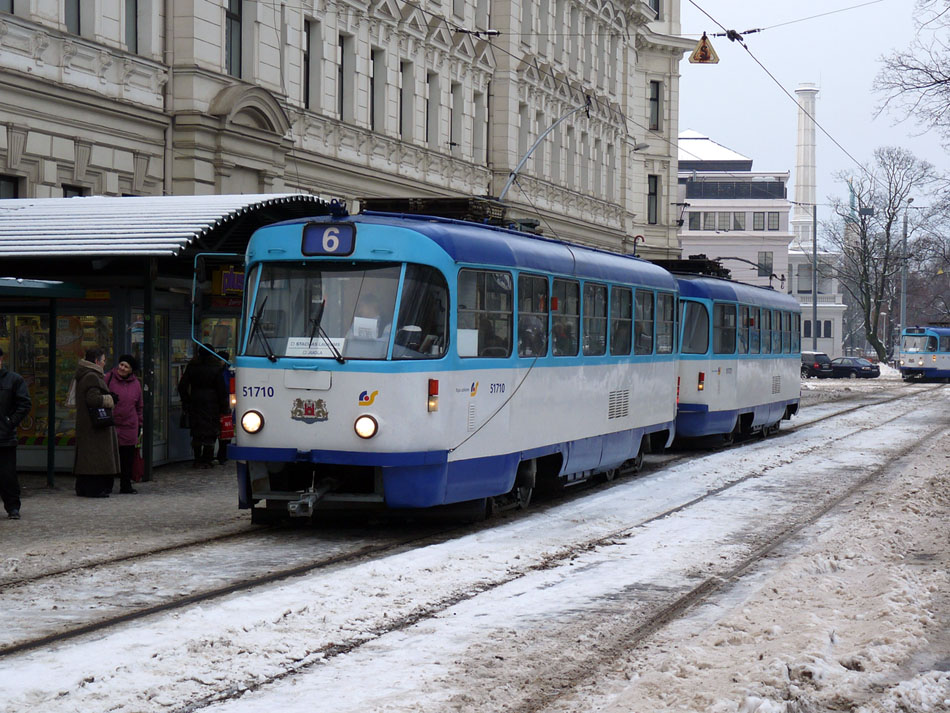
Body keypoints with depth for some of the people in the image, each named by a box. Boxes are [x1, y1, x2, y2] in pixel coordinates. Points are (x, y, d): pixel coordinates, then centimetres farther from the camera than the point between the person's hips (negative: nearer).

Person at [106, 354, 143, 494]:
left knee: (128, 457, 5)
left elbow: (138, 406, 19)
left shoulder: (136, 383, 11)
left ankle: (126, 485, 14)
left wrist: (139, 425, 17)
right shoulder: (109, 378, -1)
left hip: (129, 427, 3)